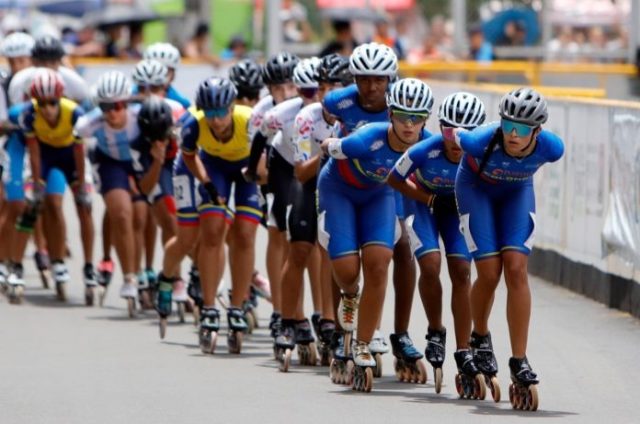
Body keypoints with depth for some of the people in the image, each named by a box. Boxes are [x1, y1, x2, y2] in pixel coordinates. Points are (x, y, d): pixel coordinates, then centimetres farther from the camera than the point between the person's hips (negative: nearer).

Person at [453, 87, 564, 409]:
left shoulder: (551, 148, -31)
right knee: (489, 274, -9)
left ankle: (519, 362, -9)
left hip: (517, 192, 2)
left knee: (516, 270, -13)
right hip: (476, 187, -2)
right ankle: (480, 338, 20)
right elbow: (452, 133, -17)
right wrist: (453, 135, 6)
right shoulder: (481, 141, -39)